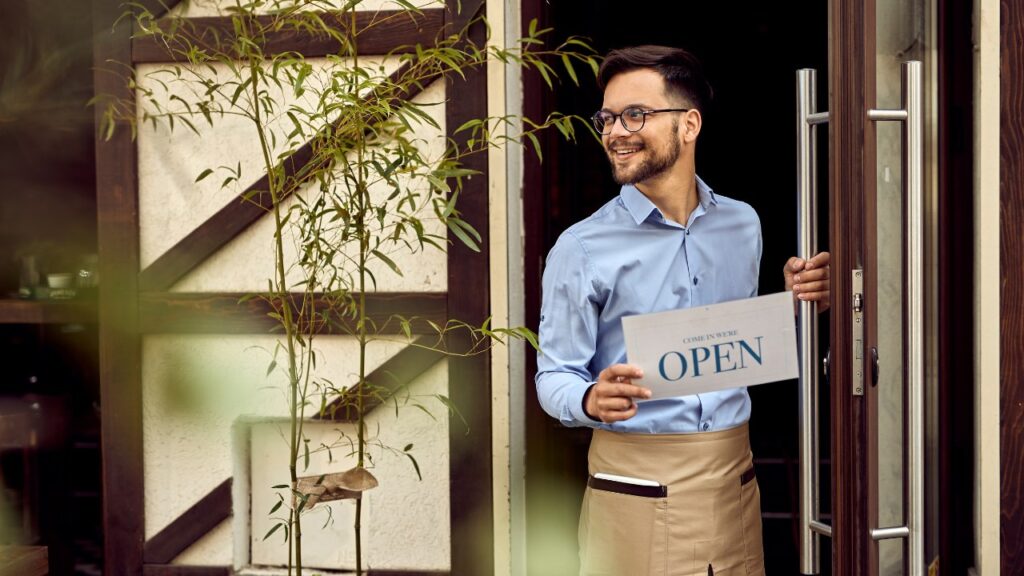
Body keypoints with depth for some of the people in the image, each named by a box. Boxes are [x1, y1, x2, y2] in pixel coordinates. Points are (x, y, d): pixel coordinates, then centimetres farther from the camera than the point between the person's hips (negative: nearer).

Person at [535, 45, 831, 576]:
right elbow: (555, 377, -5)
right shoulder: (581, 248, -8)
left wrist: (792, 301, 0)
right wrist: (591, 401, -26)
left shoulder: (742, 225, 7)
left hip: (734, 478, 4)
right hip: (634, 486, -4)